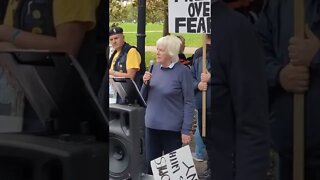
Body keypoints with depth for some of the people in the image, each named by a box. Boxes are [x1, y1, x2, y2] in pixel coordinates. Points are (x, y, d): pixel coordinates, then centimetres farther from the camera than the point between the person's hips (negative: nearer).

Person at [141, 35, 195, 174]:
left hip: (172, 127, -5)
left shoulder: (183, 71, -11)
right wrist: (146, 83, -7)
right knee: (151, 165, 11)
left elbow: (189, 103, -10)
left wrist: (186, 130, -13)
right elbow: (144, 96, 13)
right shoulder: (155, 67, 6)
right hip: (151, 125, 5)